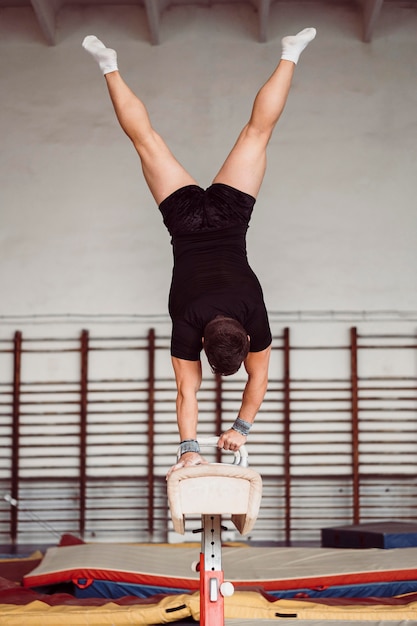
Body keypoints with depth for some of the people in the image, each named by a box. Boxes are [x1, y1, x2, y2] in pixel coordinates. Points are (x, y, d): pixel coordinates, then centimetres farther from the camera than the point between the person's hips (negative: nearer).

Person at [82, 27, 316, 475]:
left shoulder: (254, 316, -26)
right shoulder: (187, 323, -28)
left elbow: (258, 376, -11)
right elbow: (187, 391, -21)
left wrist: (241, 429, -6)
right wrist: (188, 448, -21)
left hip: (228, 214, 1)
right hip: (187, 218, -1)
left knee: (257, 131, 12)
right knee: (145, 139, 11)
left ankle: (290, 55, 24)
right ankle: (110, 68, 20)